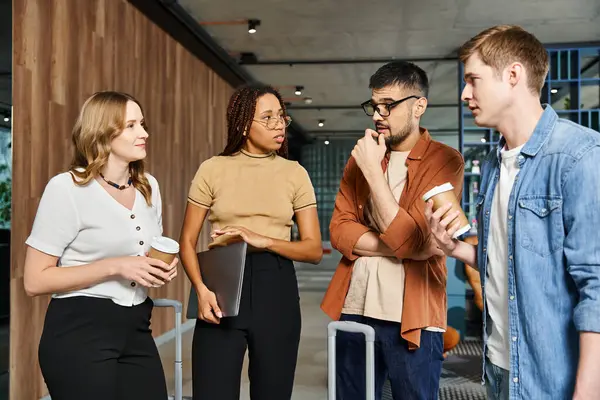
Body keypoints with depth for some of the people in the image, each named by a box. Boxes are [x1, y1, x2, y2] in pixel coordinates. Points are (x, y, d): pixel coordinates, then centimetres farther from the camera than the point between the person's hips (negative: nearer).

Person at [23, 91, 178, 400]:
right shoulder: (67, 187, -13)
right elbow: (35, 280, -14)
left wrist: (163, 268, 1)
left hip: (136, 328, 6)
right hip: (79, 331, -6)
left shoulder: (149, 186, 7)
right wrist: (115, 266, -20)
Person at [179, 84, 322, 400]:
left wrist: (263, 240, -15)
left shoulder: (294, 173, 5)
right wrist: (201, 289, -15)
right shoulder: (213, 169, 1)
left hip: (276, 289, 2)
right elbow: (187, 241, 3)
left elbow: (314, 249, 1)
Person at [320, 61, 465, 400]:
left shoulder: (445, 161, -6)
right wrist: (398, 246, -13)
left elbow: (410, 238, -16)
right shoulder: (362, 156, 9)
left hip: (412, 319, -4)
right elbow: (339, 229, 2)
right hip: (354, 310, 5)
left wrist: (373, 169, -15)